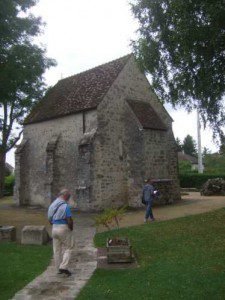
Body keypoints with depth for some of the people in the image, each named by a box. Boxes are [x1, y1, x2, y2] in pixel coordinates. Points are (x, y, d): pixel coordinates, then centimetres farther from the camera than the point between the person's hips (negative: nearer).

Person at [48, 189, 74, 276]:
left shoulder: (52, 205, 7)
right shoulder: (65, 206, -16)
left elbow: (50, 219, 13)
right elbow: (69, 220, -19)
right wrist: (71, 228, -3)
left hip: (54, 228, 7)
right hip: (64, 228, -7)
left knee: (56, 250, 13)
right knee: (67, 248, 6)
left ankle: (58, 269, 22)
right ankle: (63, 267, -2)